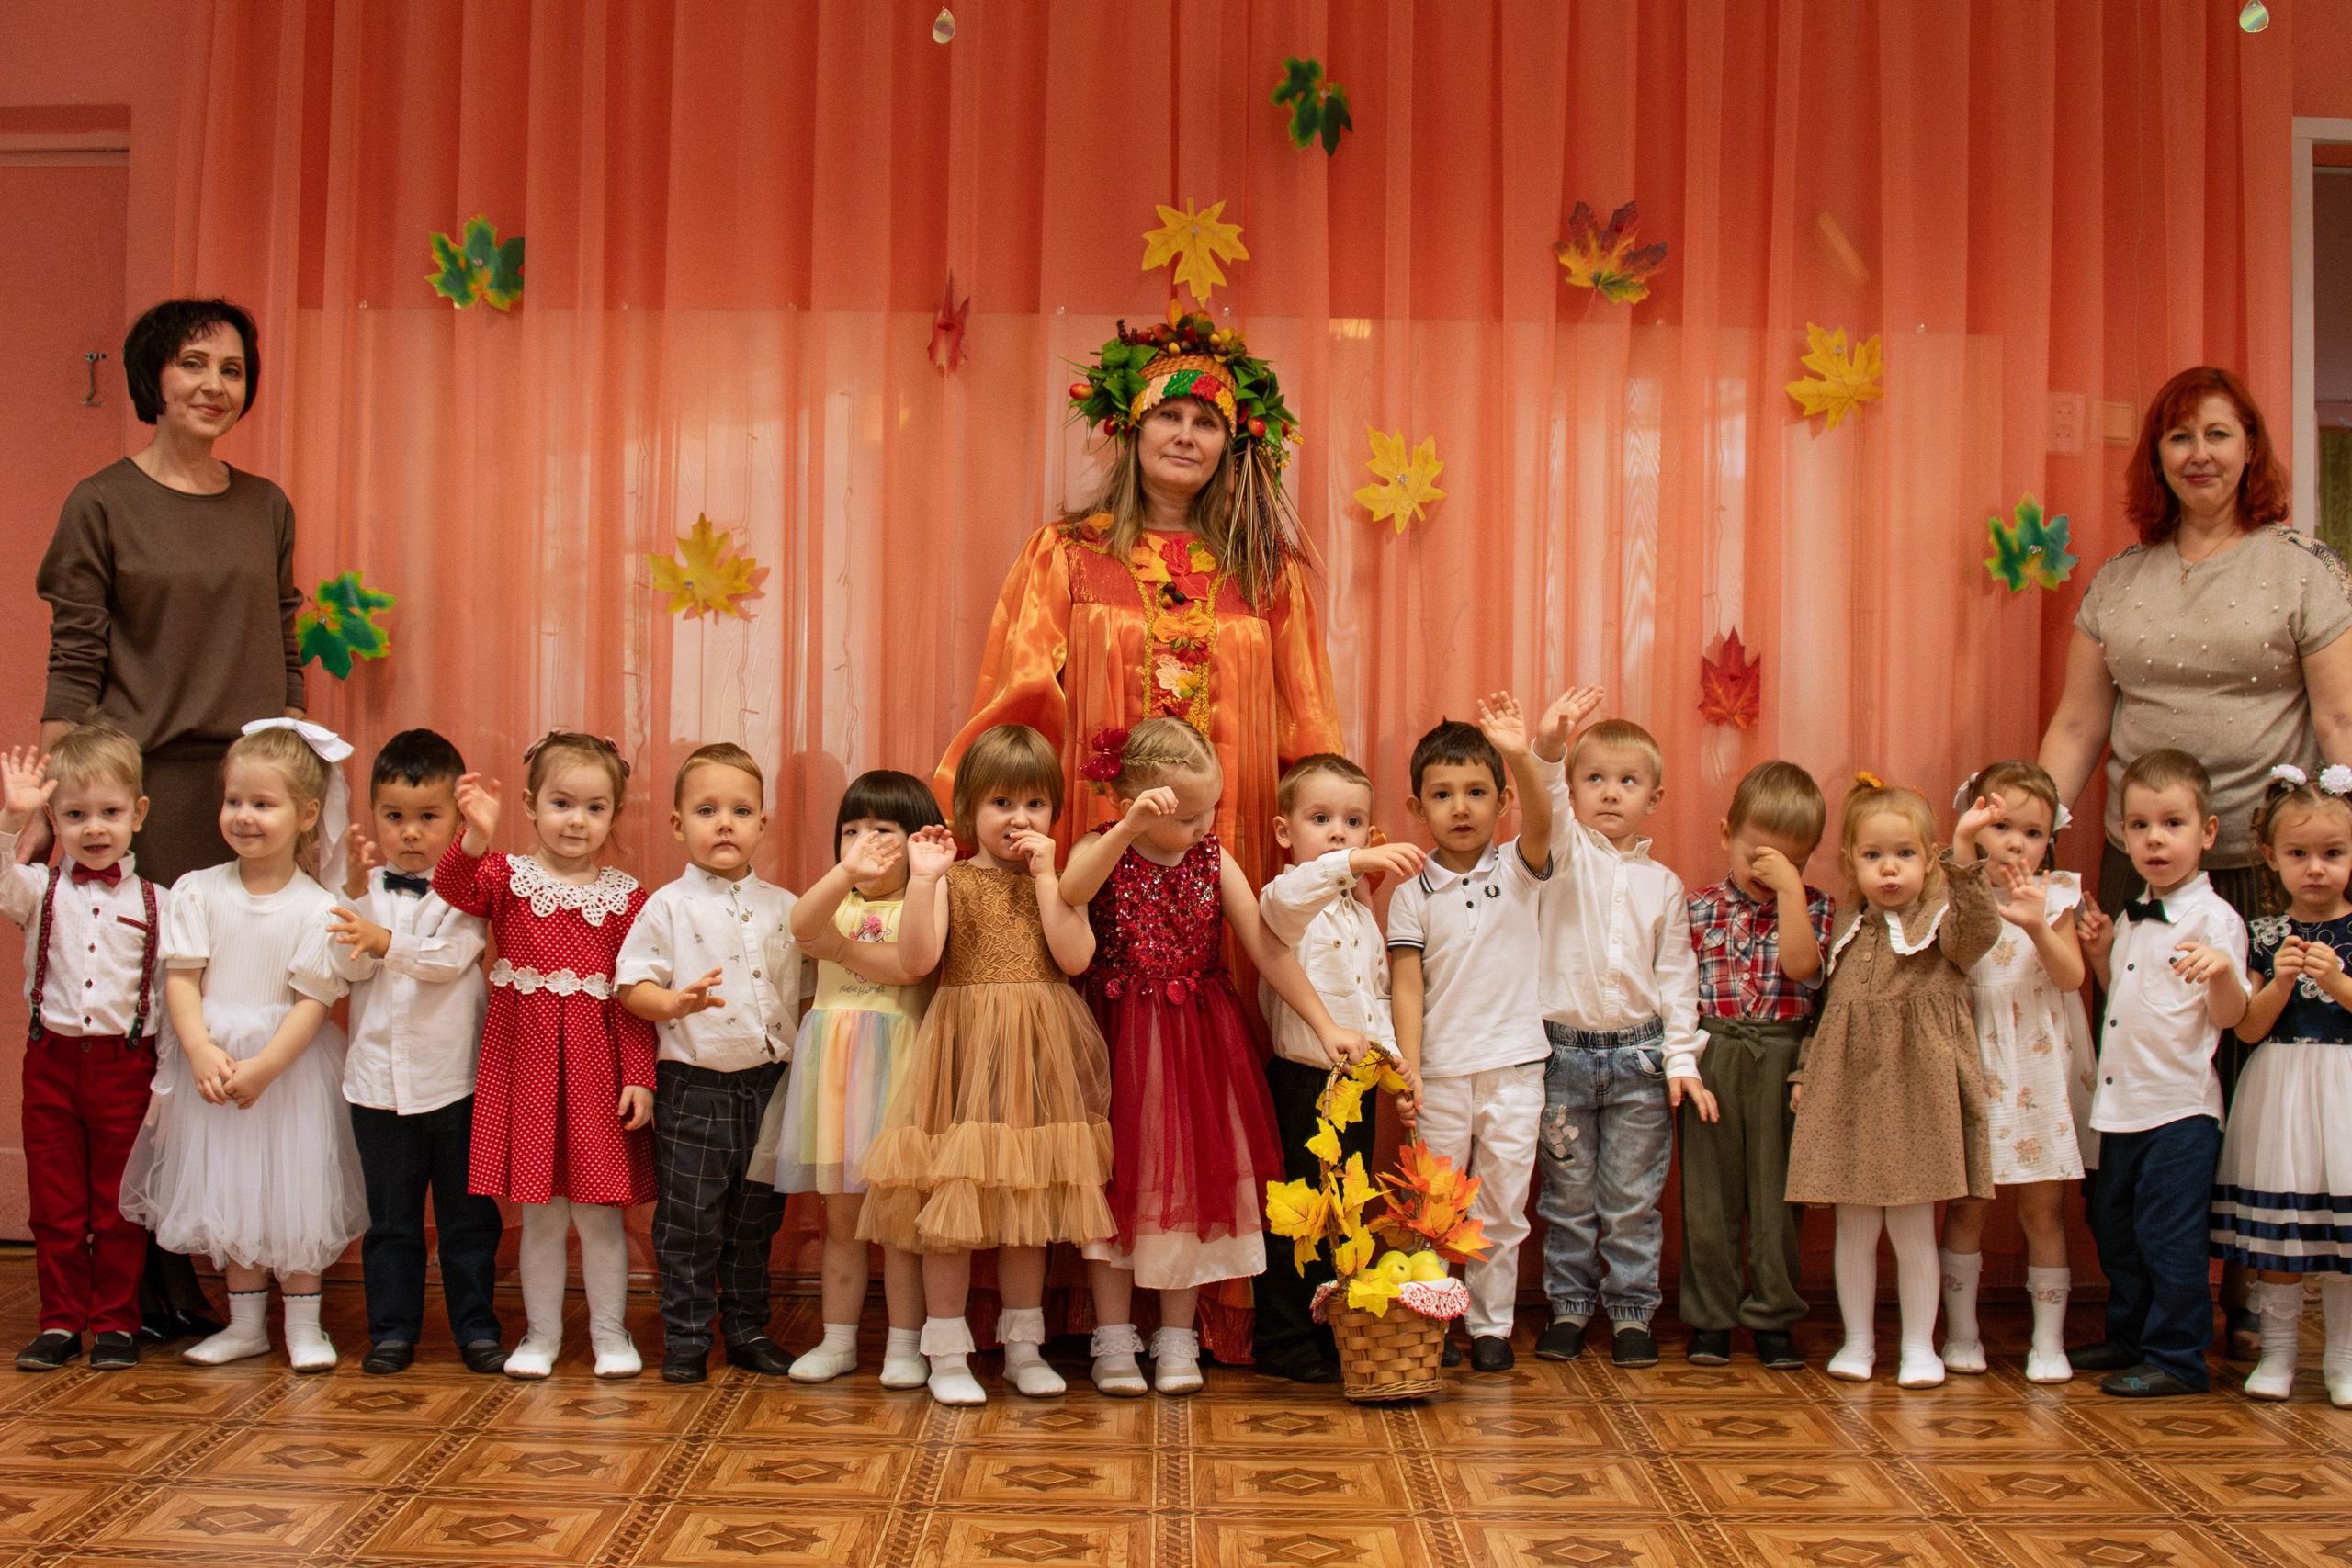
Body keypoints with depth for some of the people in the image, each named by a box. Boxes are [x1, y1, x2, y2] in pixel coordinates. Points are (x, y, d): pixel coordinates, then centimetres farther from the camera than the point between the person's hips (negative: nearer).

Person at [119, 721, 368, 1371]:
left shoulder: (316, 907, -10)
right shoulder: (198, 891, -2)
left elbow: (313, 1001, -12)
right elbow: (181, 979, -5)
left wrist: (263, 1066, -20)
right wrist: (202, 1051, -17)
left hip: (290, 1069, -3)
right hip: (213, 1062, 3)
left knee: (295, 1197, 3)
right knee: (229, 1196, 12)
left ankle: (303, 1324, 18)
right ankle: (246, 1324, 26)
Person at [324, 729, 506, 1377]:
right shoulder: (364, 885, 4)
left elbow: (449, 958, -18)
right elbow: (347, 969, -6)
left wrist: (384, 941, -33)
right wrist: (356, 891, -15)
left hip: (455, 1078, -2)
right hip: (378, 1078, 2)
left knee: (469, 1215, 7)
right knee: (389, 1218, 11)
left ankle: (476, 1326, 19)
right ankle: (392, 1329, 21)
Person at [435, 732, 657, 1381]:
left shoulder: (625, 895, 3)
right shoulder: (507, 876, 1)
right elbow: (454, 890, -22)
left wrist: (639, 1076, -4)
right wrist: (476, 838, -41)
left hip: (597, 1064, 0)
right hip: (525, 1059, 0)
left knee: (600, 1210, 6)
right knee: (539, 1213, 7)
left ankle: (609, 1332, 21)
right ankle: (541, 1333, 23)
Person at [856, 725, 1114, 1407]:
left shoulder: (1056, 880, 6)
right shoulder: (952, 879, -2)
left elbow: (1075, 957, -11)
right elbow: (917, 959, -15)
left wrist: (1045, 876, -11)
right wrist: (923, 879, -22)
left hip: (1038, 1057, 3)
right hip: (965, 1053, -3)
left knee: (1029, 1197, 12)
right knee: (952, 1197, -1)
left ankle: (1023, 1344, 24)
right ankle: (946, 1352, 11)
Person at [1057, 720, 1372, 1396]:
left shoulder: (1213, 861, -2)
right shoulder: (1102, 852, -9)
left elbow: (1268, 949, -4)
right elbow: (1068, 895, -33)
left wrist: (1325, 1025, -11)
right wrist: (1131, 828, -43)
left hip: (1197, 1043, 2)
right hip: (1118, 1043, -2)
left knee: (1192, 1180, 5)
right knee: (1117, 1179, 4)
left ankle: (1177, 1337, 17)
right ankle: (1114, 1338, 15)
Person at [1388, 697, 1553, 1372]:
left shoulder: (1516, 870, 2)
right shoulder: (1412, 894, 0)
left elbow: (1540, 819, -19)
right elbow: (1408, 987, -4)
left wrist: (1520, 756, -36)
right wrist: (1408, 1067, -13)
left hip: (1514, 1067, 1)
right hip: (1442, 1073, -1)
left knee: (1502, 1207, 7)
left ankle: (1492, 1323, 20)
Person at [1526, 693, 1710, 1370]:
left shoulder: (1662, 883, 7)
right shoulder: (1564, 854, -1)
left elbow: (1677, 976, 8)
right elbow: (1544, 812, -24)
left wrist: (1682, 1059, 1)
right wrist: (1548, 749, -44)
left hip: (1639, 1057, 1)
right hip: (1564, 1051, -1)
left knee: (1634, 1198, 5)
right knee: (1567, 1194, 7)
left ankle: (1632, 1312, 17)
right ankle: (1568, 1307, 20)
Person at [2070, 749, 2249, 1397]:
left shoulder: (2215, 919, -10)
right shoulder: (2131, 918, 13)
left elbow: (2228, 1017, -14)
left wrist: (2221, 972, -34)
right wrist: (2101, 952, 9)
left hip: (2181, 1107, -8)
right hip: (2123, 1103, 8)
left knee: (2169, 1235, -5)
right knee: (2114, 1227, 17)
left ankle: (2177, 1358, 7)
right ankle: (2128, 1337, 31)